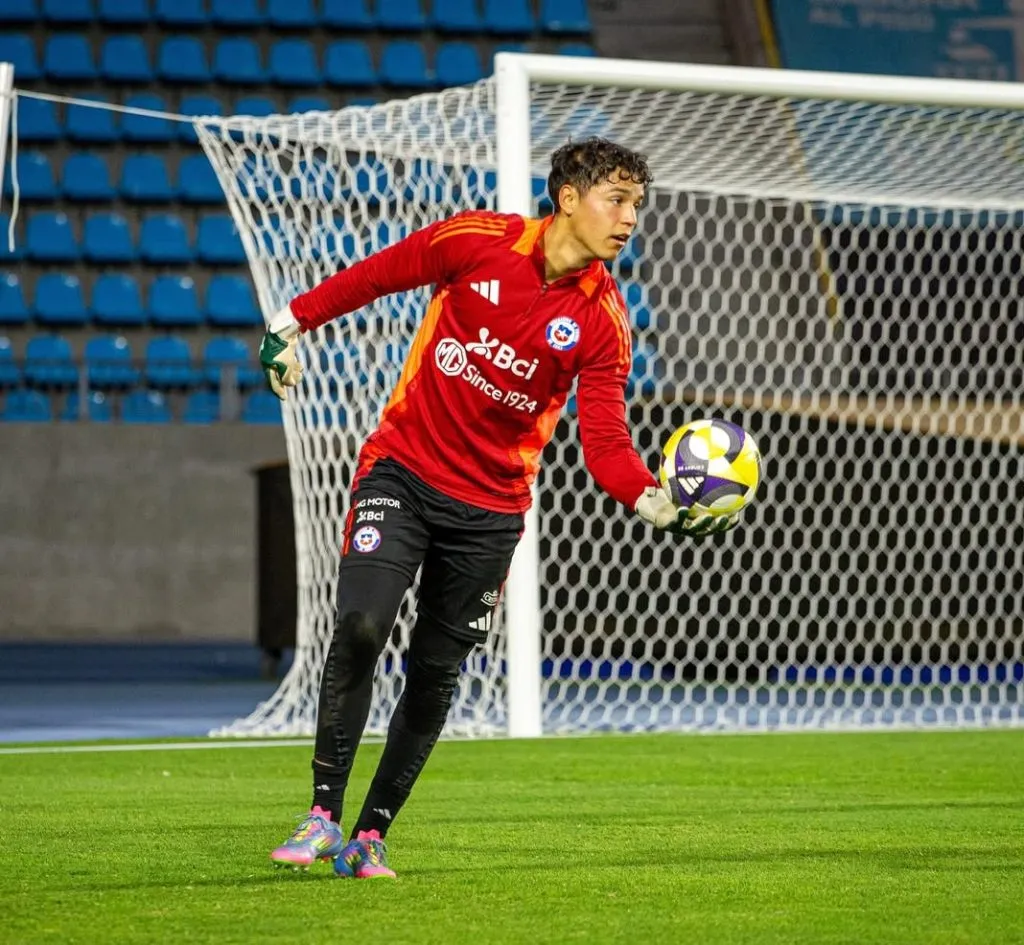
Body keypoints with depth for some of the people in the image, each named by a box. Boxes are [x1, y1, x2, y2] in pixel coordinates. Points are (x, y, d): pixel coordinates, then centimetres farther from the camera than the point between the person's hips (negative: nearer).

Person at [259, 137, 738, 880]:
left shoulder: (603, 320, -6)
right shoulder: (479, 240, -10)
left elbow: (606, 445, -11)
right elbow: (376, 275, 5)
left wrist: (662, 505, -28)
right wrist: (291, 326, 7)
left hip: (490, 506, 2)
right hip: (403, 469, -2)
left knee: (436, 673, 3)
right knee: (360, 627, -19)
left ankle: (371, 836, 17)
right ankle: (324, 815, -9)